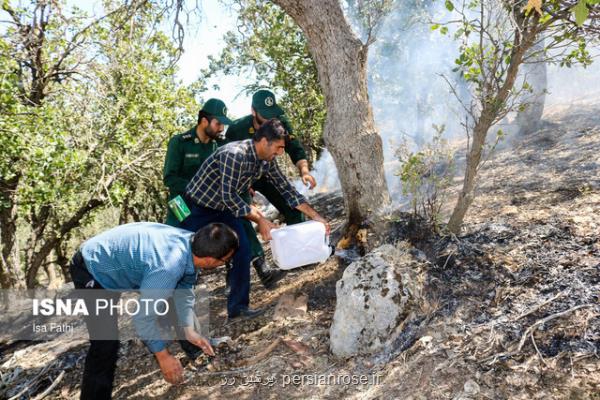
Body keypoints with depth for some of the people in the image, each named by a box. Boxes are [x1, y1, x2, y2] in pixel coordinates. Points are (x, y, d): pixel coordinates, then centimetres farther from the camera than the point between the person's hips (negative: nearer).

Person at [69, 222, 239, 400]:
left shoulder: (190, 244, -12)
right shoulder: (168, 266, -38)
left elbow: (184, 290, 3)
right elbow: (143, 317, -30)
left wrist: (189, 330, -4)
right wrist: (163, 356, -19)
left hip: (112, 262, 9)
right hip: (91, 270, -8)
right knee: (106, 345, -11)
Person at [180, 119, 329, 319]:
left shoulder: (267, 161, -6)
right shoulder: (234, 154, -31)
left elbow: (286, 189, 0)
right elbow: (228, 196, -31)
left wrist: (315, 216, -4)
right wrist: (260, 220, -27)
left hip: (224, 209, 7)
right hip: (197, 207, -7)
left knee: (242, 251, -5)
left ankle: (238, 306, 6)